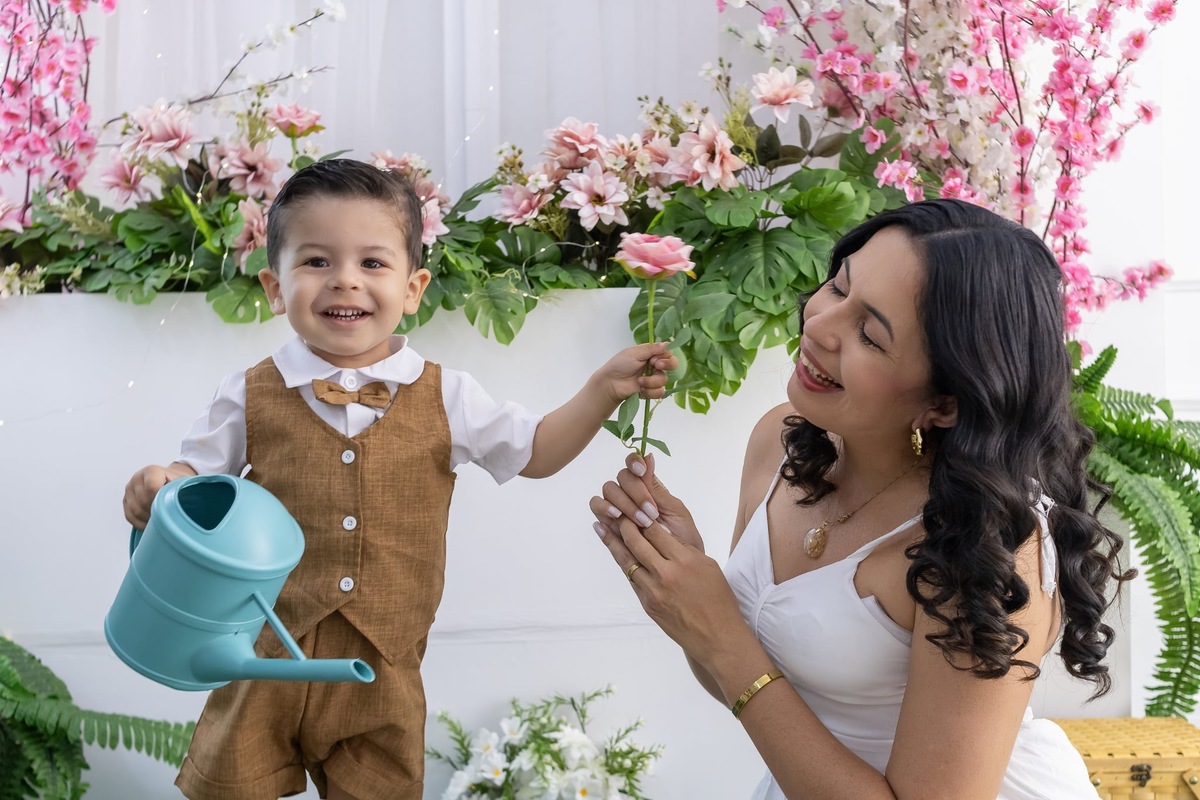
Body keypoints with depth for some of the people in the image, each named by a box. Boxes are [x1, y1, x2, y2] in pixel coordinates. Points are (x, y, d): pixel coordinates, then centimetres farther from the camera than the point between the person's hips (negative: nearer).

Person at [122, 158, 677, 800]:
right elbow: (199, 475, 8)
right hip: (267, 661, 0)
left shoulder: (444, 399, -1)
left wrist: (605, 388, -4)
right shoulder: (250, 398, -3)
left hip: (382, 675, 1)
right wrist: (159, 488, -15)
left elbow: (534, 452, 8)